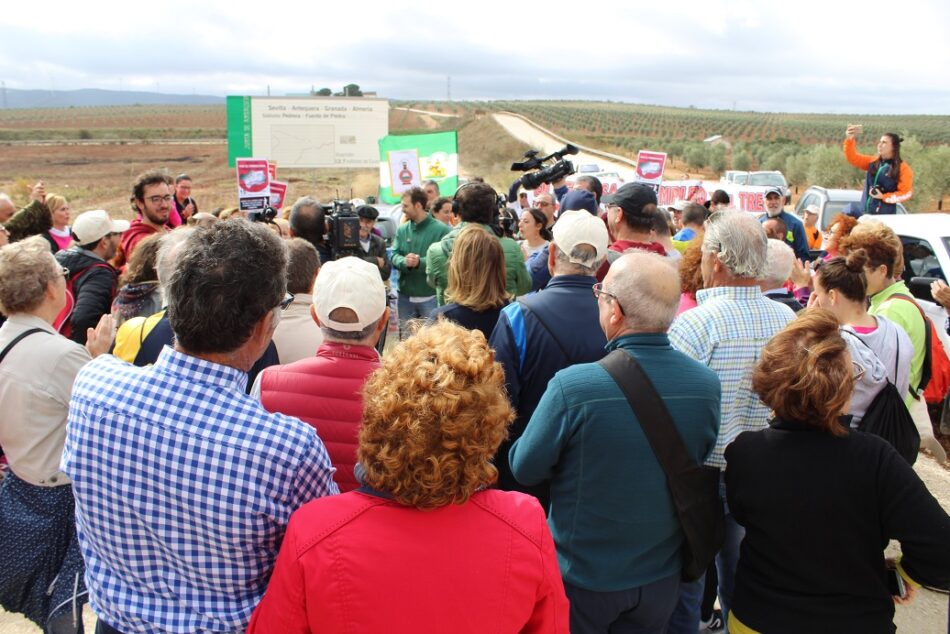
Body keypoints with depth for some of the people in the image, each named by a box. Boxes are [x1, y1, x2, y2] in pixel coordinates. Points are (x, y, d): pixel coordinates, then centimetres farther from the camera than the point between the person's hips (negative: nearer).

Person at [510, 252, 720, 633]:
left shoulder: (572, 386, -29)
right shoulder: (707, 384, -16)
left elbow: (524, 469, -15)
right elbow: (698, 460, 2)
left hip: (583, 577, -3)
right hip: (662, 574, 4)